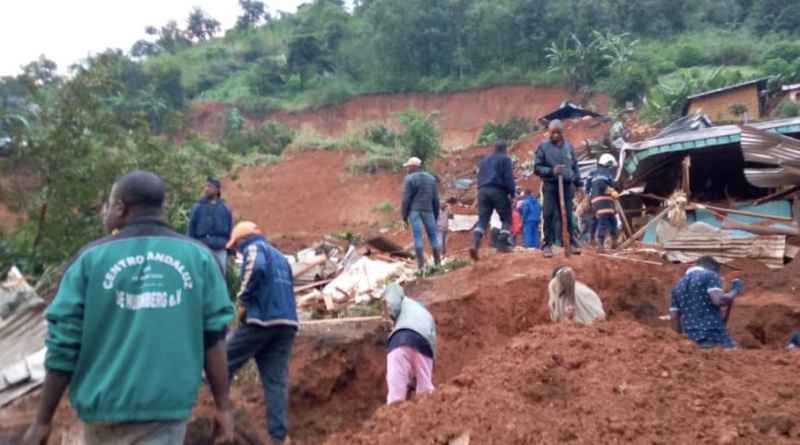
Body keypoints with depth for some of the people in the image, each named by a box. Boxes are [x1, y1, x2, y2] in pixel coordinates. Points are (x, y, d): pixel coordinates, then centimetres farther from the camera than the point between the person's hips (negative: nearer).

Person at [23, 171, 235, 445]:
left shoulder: (91, 258, -3)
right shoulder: (199, 257, -2)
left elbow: (63, 346, -3)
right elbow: (214, 337, -4)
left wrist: (43, 421, 6)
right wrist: (223, 408, 2)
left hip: (106, 406, 1)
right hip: (167, 407, -1)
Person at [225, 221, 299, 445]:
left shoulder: (254, 248, 3)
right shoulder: (280, 256, 27)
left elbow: (256, 269, -20)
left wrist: (243, 301, -11)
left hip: (262, 320, -7)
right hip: (287, 323, 8)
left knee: (223, 365, 8)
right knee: (276, 381, 3)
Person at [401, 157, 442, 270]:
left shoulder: (409, 179, -5)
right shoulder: (431, 178, 10)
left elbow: (406, 199, -8)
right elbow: (436, 199, 9)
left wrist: (404, 214, -3)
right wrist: (436, 214, 15)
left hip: (414, 211, -3)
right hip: (428, 211, 3)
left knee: (417, 236, -5)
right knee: (433, 235, 9)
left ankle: (421, 264, -9)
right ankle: (438, 262, 9)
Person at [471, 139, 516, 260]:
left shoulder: (484, 160, 22)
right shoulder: (505, 159, 3)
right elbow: (509, 177, -7)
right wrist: (512, 193, -4)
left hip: (483, 190, 5)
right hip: (498, 191, -5)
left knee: (482, 220, 0)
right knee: (506, 219, 7)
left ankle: (475, 244, -19)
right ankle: (504, 244, -4)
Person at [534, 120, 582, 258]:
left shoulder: (569, 146, 10)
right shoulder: (543, 147, -1)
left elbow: (575, 166, 17)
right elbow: (537, 168, -4)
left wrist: (578, 182, 12)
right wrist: (551, 171, -18)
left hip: (567, 185, 3)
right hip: (550, 186, -3)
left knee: (568, 215, 8)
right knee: (549, 216, -4)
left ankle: (572, 241, 18)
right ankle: (548, 244, 1)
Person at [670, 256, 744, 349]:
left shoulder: (678, 286, 19)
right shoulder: (710, 276, 2)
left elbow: (674, 318, 14)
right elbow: (719, 300, -15)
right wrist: (735, 290, 3)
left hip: (694, 340, 6)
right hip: (714, 335, -6)